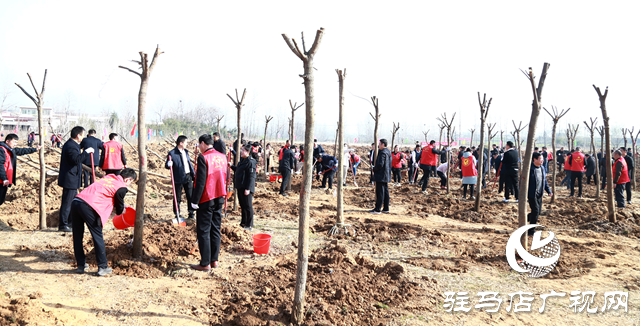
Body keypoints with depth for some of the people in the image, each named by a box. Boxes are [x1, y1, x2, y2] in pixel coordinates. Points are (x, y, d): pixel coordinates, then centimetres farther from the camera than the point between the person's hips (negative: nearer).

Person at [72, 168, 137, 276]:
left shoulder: (109, 177, 21)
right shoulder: (121, 188, 1)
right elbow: (120, 210, 12)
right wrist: (121, 210, 36)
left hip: (76, 201, 8)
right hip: (88, 207, -8)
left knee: (78, 236, 16)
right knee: (98, 237, 5)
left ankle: (81, 265, 26)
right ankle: (103, 267, 10)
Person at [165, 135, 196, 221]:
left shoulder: (186, 151, 10)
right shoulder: (172, 153, -11)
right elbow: (167, 165, -8)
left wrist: (194, 174, 16)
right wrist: (168, 164, -31)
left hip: (188, 176, 6)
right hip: (178, 178, -6)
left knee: (191, 196, 9)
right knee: (178, 198, 4)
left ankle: (191, 213, 22)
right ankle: (177, 215, 16)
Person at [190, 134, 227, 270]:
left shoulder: (203, 157, -14)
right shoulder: (222, 157, 7)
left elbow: (200, 182, -17)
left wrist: (194, 201, -12)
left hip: (206, 200, -7)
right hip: (219, 198, 7)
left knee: (203, 231, 1)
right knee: (215, 230, 13)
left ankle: (205, 263, 4)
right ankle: (214, 260, 19)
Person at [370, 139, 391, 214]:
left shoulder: (383, 153, -18)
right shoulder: (388, 152, 13)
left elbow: (380, 164, -23)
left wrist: (374, 169, -8)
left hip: (381, 176, -10)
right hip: (386, 176, 10)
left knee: (380, 193, -6)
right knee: (385, 192, 12)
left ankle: (377, 209, -2)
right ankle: (386, 209, 17)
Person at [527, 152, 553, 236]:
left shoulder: (542, 168, 9)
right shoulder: (529, 169, -16)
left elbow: (545, 181, 18)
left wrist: (549, 191, 10)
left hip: (539, 194, 8)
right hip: (532, 194, -8)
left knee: (538, 211, 11)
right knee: (535, 210, -8)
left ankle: (525, 219, 36)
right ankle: (531, 230, 4)